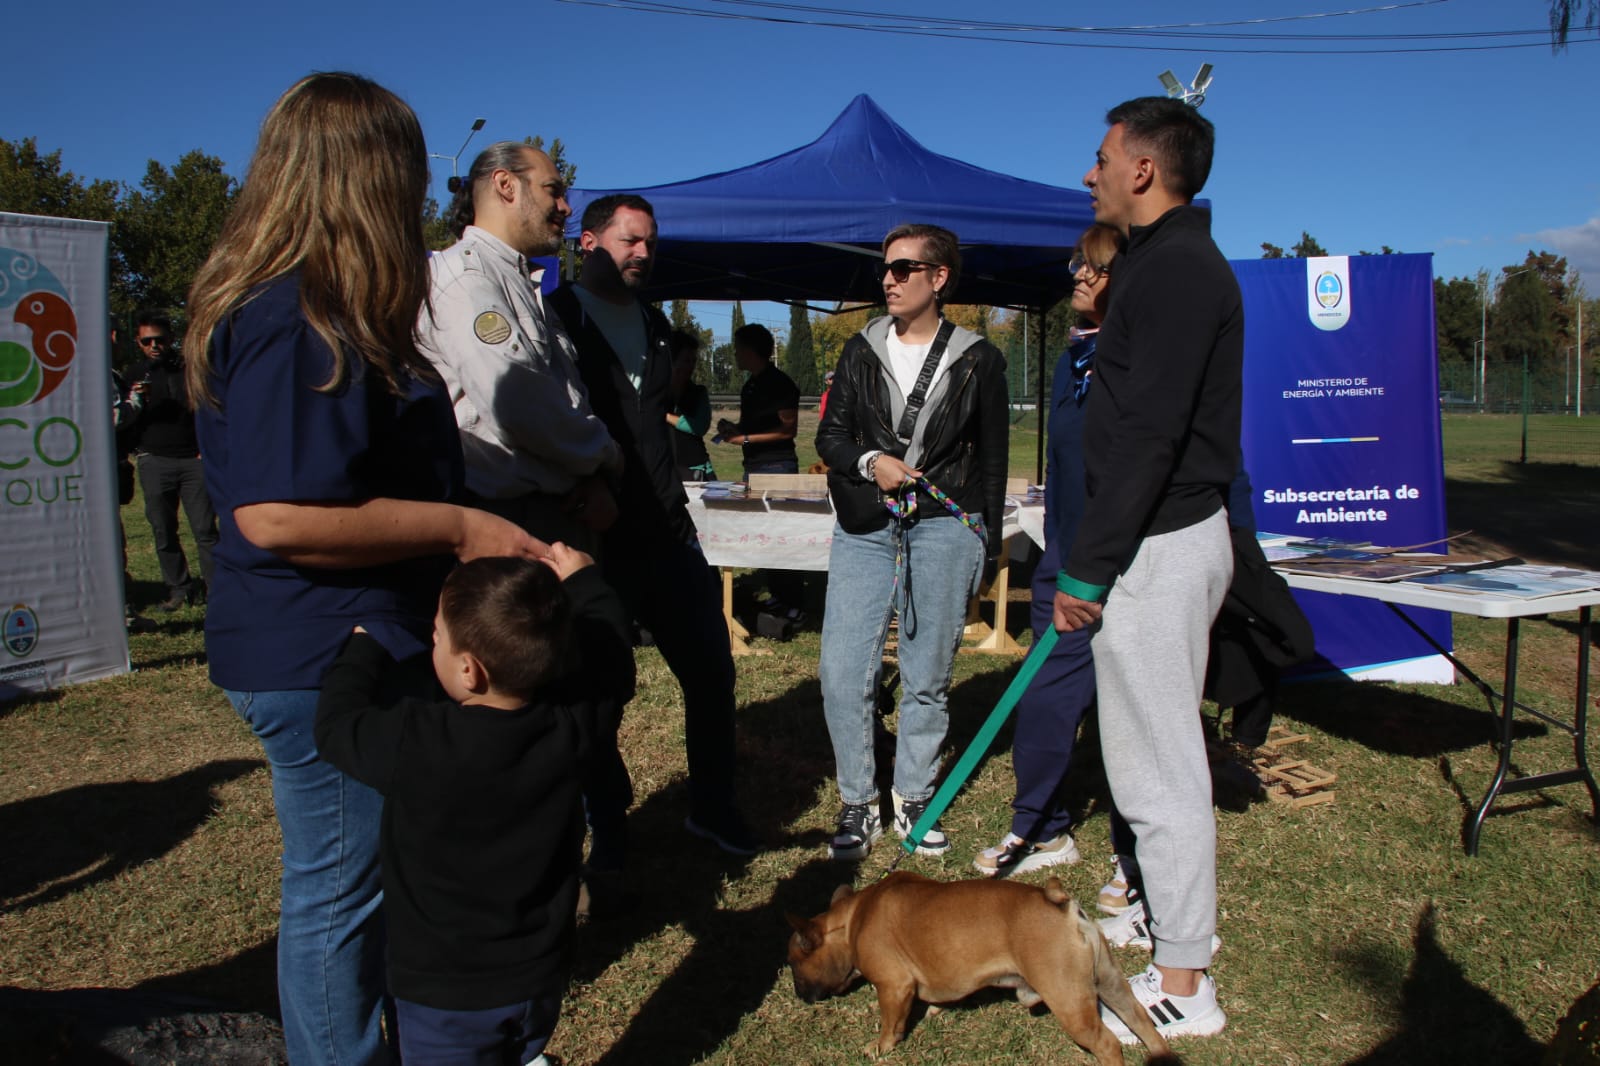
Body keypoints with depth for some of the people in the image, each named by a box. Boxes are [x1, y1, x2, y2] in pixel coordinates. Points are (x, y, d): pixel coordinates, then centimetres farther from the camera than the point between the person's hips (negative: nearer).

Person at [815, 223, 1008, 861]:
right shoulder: (862, 351, 12)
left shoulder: (978, 361, 6)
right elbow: (829, 436, 12)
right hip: (864, 529, 2)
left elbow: (991, 459, 9)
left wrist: (984, 546, 7)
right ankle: (858, 804, 11)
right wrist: (870, 462, -9)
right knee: (842, 672, -5)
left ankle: (914, 799, 22)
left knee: (927, 679, 4)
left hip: (943, 529, -1)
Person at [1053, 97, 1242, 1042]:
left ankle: (1184, 985, 12)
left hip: (1158, 547, -11)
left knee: (1158, 767, -1)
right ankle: (1175, 911, 39)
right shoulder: (1181, 262, 16)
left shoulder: (1175, 270, -17)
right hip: (1176, 533, 11)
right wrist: (1094, 557, 18)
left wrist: (1088, 569, -21)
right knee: (1161, 751, 22)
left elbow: (1147, 439, -24)